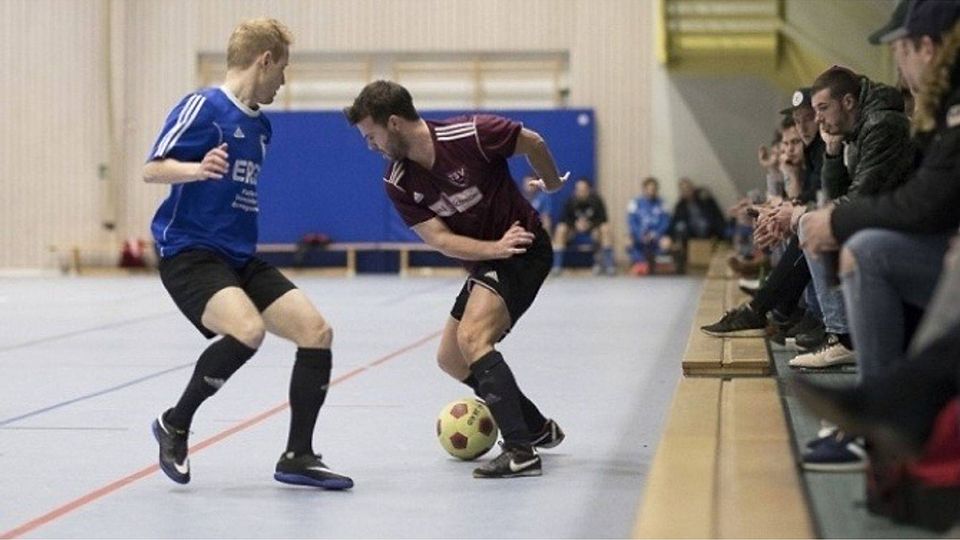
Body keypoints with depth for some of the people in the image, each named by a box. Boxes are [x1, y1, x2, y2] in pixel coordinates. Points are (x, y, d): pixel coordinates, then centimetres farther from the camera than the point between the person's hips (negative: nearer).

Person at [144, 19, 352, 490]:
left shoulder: (260, 126, 15)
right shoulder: (203, 107, -9)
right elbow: (152, 169, -17)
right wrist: (197, 168, -33)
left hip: (241, 259, 8)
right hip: (189, 253, -8)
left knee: (316, 332, -5)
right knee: (248, 330, -32)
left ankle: (298, 457, 6)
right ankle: (175, 424, -9)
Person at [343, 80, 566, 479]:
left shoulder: (471, 135, -22)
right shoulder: (398, 184, -7)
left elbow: (532, 142, -5)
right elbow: (441, 240, -13)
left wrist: (552, 183, 12)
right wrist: (495, 248, -28)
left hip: (525, 249, -8)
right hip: (483, 262, 8)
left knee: (472, 336, -26)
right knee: (451, 359, 11)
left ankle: (521, 451, -28)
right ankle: (538, 429, 27)